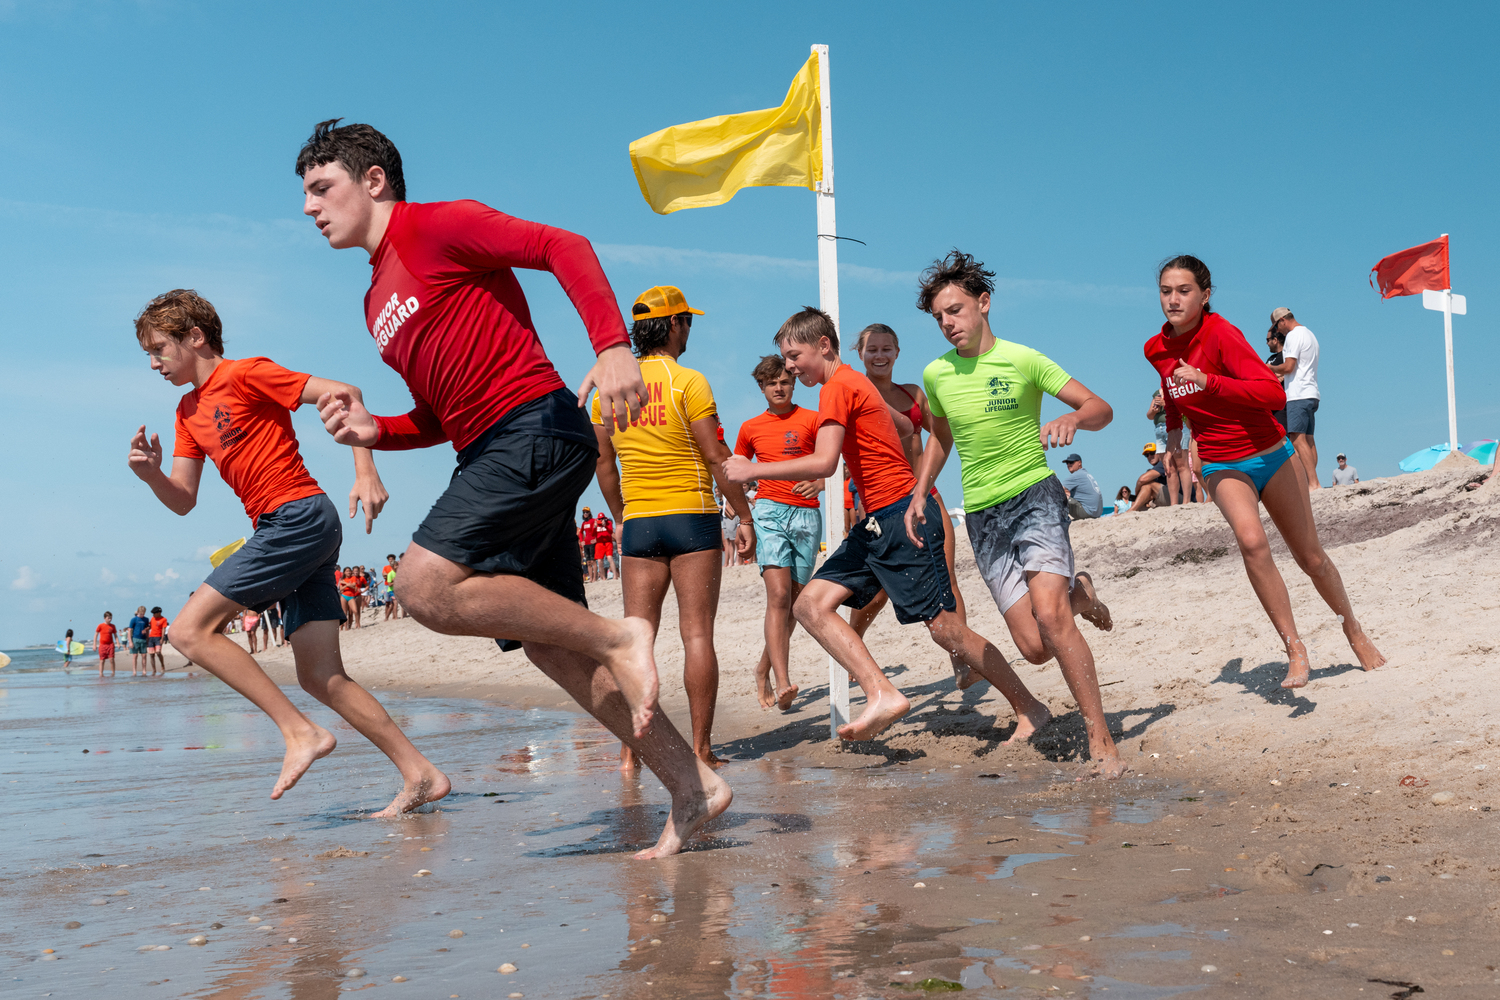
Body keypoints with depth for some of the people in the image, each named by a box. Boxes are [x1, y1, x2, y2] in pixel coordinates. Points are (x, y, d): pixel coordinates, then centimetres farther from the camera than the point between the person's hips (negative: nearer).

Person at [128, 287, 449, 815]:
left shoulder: (246, 374, -2)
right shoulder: (189, 411, 23)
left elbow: (344, 393, -10)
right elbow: (184, 500, 19)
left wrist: (366, 472, -20)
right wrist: (151, 474, -2)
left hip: (301, 517, -9)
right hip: (280, 530, 9)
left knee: (190, 630, -12)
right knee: (321, 678, 3)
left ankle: (301, 732, -13)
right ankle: (420, 775, 3)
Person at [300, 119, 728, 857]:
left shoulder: (437, 224, 0)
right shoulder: (378, 302, 25)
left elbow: (563, 247, -11)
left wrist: (613, 346, -25)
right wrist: (373, 430, 9)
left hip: (536, 429, -9)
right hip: (490, 454, 9)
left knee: (427, 587, -22)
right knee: (549, 644, 5)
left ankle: (620, 636, -11)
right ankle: (692, 786, 10)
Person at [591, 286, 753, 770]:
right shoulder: (688, 382, -7)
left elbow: (604, 463, 12)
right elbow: (716, 456, -9)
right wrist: (744, 517, -2)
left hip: (638, 523, 4)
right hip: (692, 517, -4)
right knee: (697, 634, -1)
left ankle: (629, 750, 5)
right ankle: (701, 749, 1)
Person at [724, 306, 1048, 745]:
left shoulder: (837, 388, -12)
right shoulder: (854, 384, 18)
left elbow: (824, 463, -24)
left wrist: (753, 470, -17)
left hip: (901, 515, -10)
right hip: (877, 524, 10)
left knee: (943, 626, -5)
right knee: (810, 604, -3)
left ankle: (1030, 708, 9)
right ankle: (883, 695, -13)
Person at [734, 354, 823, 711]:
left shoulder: (812, 419, 8)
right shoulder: (750, 428, 13)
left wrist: (820, 483, -14)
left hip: (807, 514, 1)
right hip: (769, 510, -1)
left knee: (794, 602, 4)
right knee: (778, 594, -18)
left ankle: (763, 670, 24)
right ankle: (783, 683, -27)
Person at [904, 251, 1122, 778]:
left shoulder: (1023, 359, -5)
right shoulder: (936, 375, 7)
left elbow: (1102, 409, -4)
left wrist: (1072, 419, -26)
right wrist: (918, 495, 15)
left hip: (1034, 494, -3)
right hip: (982, 515, 4)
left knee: (1048, 614, -26)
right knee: (1035, 647, -6)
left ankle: (1101, 739, -14)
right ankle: (1075, 595, 30)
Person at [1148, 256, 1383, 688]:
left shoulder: (1220, 333, -19)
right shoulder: (1157, 350, -2)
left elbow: (1274, 392, -30)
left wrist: (1207, 382, -38)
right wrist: (1172, 429, 15)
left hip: (1271, 454, -2)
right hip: (1223, 467, 2)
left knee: (1310, 557, 10)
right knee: (1251, 541, -28)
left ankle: (1356, 634, 35)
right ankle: (1294, 649, -21)